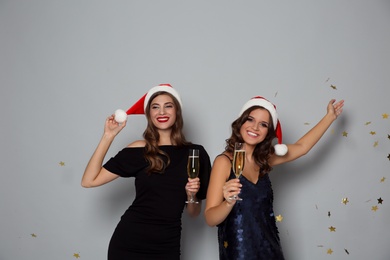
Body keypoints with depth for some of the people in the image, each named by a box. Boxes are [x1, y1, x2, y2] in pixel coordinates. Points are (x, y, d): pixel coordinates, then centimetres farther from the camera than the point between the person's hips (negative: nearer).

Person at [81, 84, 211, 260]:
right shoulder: (139, 150, -6)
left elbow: (194, 213, 7)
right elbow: (88, 181, -12)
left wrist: (192, 195, -15)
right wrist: (109, 136, -12)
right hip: (128, 243, -1)